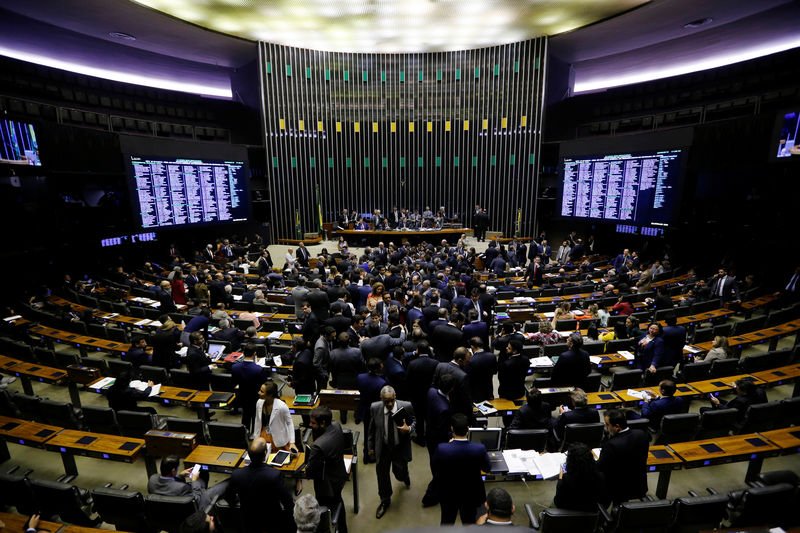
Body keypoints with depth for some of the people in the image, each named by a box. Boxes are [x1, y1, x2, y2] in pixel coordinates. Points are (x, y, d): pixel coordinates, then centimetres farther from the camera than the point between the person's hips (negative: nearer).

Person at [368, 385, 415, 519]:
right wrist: (370, 447, 5)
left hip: (400, 447, -1)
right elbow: (371, 429, -2)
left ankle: (405, 476, 53)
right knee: (382, 474, 15)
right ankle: (385, 501, 44)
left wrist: (409, 429, -25)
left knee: (400, 473, 12)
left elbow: (414, 421, -3)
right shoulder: (375, 408, -18)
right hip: (382, 448, 1)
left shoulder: (406, 406, -22)